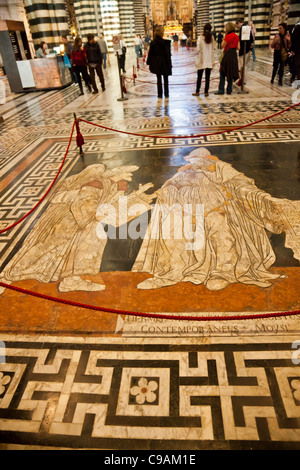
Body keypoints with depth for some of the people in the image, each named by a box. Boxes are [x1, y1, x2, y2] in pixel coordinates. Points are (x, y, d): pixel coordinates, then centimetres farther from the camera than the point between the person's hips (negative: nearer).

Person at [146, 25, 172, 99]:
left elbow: (150, 53, 4)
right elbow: (168, 54, -10)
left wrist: (149, 63, 12)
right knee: (166, 79, 10)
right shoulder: (166, 42, -12)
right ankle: (166, 94, 14)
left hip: (156, 64, 3)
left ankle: (160, 94, 11)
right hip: (164, 63, -3)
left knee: (159, 79, 11)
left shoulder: (153, 42, -2)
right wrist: (169, 64, -4)